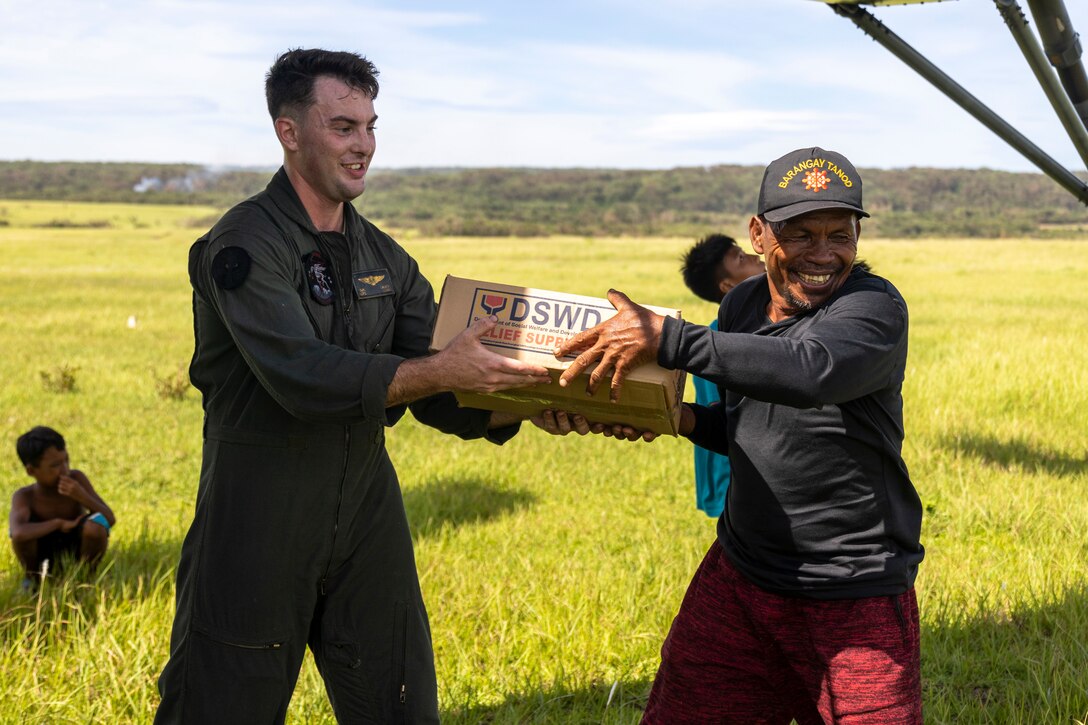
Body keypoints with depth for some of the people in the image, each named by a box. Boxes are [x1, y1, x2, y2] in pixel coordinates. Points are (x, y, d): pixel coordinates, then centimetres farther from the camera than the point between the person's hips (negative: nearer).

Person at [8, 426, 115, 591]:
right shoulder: (24, 497, -23)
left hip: (78, 552, 1)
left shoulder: (77, 479, -17)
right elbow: (18, 533, -45)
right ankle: (32, 578, -1)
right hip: (46, 560, -1)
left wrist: (83, 497, -34)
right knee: (25, 531, -31)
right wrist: (59, 523, -35)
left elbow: (110, 520, -18)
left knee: (95, 526, -30)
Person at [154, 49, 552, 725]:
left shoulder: (387, 260, 10)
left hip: (367, 519, 6)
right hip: (260, 528, -6)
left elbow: (443, 402, 6)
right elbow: (304, 377, -24)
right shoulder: (245, 244, -11)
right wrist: (440, 369, -29)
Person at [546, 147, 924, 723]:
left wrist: (664, 338, -38)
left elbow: (813, 371, -38)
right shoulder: (742, 305, 6)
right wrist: (678, 417, -3)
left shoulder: (875, 307, -16)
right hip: (739, 576, 6)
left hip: (856, 603, -6)